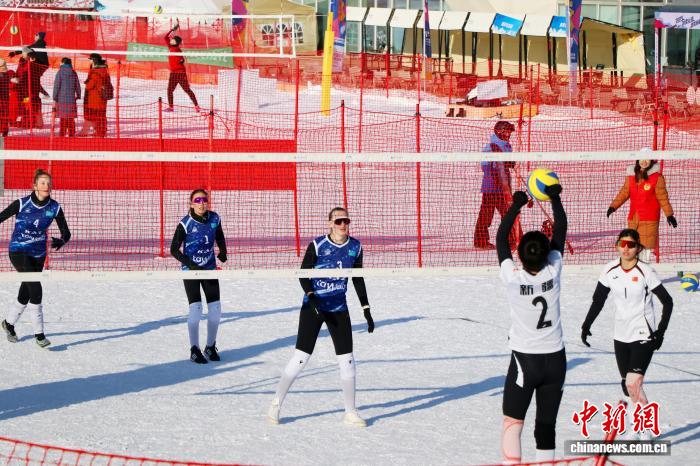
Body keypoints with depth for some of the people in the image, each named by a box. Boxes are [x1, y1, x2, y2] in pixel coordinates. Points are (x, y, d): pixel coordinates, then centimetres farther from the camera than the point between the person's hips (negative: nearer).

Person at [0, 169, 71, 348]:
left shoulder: (54, 208, -7)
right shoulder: (22, 204, -17)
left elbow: (66, 232, -4)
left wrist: (61, 241, -26)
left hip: (38, 254, 5)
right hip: (18, 251, -5)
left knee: (26, 294, 15)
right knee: (35, 289, -19)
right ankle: (39, 334, -12)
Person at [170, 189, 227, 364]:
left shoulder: (214, 219, -3)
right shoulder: (186, 223, -15)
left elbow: (219, 236, 17)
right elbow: (174, 250, -11)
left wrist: (223, 251, -2)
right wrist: (191, 265, -21)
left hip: (209, 269, 4)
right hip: (190, 270, -4)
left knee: (215, 308, 1)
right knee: (196, 309, -12)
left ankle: (211, 347, 20)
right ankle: (194, 350, 2)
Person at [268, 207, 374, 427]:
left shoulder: (355, 247, 1)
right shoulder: (317, 245, -11)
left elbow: (358, 280, 11)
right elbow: (303, 274, -7)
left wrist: (366, 310, 10)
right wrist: (311, 297, -23)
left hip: (339, 309, 4)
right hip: (313, 307, -4)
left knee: (347, 359, 1)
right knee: (301, 357, -6)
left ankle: (350, 413, 11)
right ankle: (276, 404, 8)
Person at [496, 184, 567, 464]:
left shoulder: (512, 278, -16)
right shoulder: (553, 272, -11)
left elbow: (501, 238, -2)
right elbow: (560, 231, 2)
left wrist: (516, 205, 6)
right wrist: (555, 197, 13)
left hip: (524, 359, -3)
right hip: (555, 358, 3)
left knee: (512, 424, 1)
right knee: (546, 426, 8)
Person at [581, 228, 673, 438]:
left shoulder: (645, 272, -13)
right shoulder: (610, 270, -1)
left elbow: (667, 302, -8)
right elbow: (598, 300, 11)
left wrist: (660, 332, -13)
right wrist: (586, 325, 4)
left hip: (644, 335, -5)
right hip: (621, 335, 5)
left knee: (633, 383, -17)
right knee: (627, 385, 9)